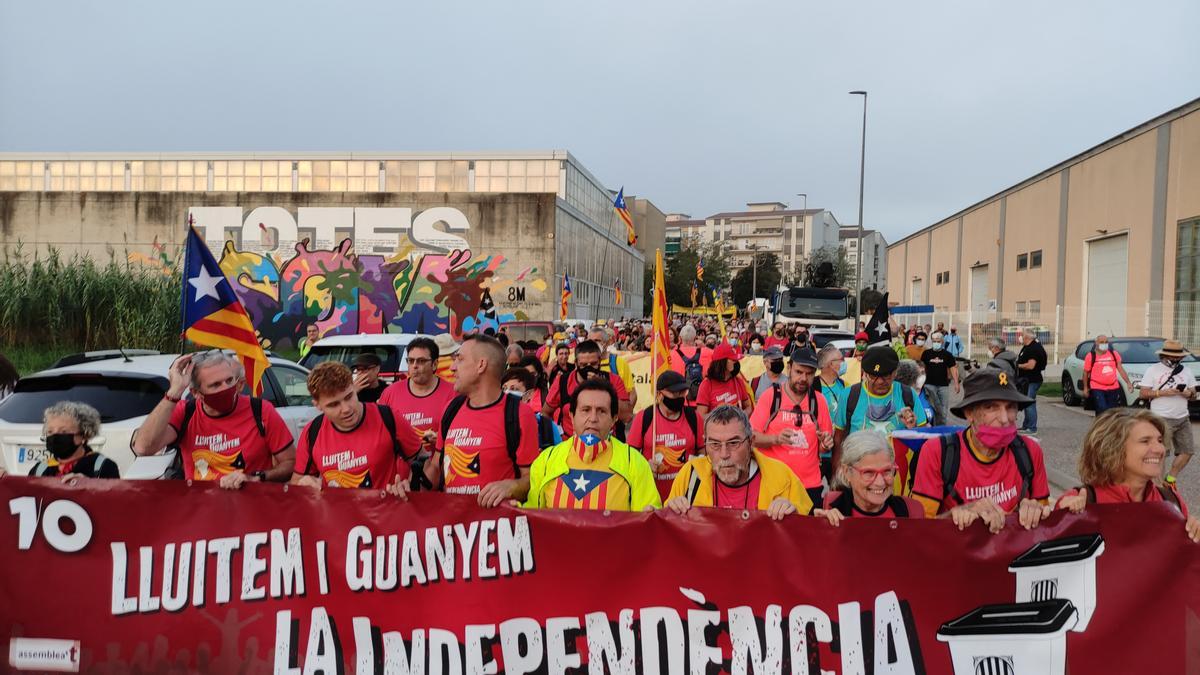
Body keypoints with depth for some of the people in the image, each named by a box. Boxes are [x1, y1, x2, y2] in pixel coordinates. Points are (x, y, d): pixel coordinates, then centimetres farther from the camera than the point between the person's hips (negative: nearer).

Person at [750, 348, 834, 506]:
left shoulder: (819, 400, 4)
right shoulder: (770, 396, -4)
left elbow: (825, 446, 11)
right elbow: (751, 436, -5)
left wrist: (826, 444, -12)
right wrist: (775, 439, -22)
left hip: (811, 485, 2)